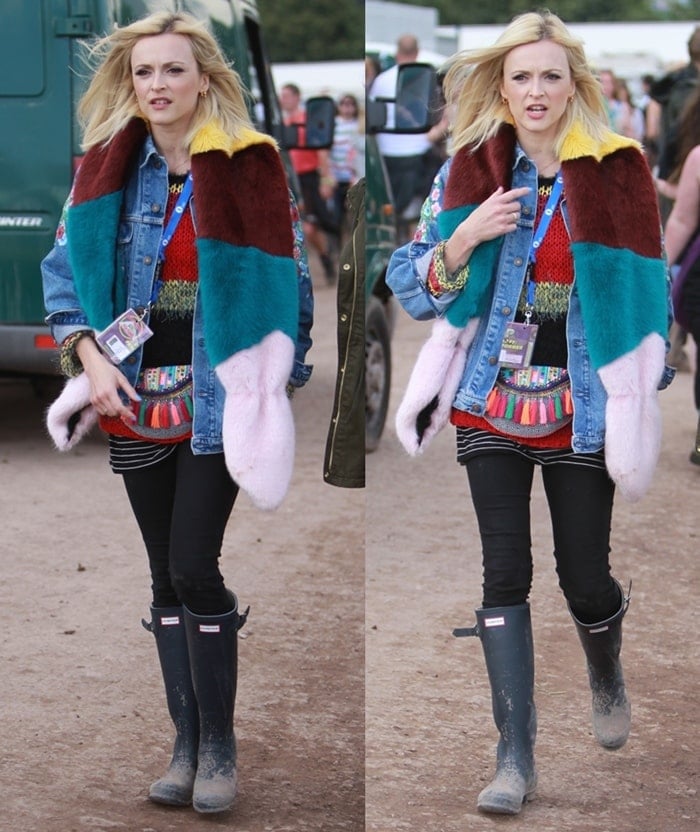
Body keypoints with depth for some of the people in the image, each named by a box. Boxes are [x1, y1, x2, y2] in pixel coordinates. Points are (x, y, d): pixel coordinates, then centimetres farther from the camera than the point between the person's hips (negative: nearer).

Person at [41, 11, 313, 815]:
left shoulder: (247, 167, -6)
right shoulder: (107, 170, 4)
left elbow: (284, 281, -2)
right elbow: (66, 270, 7)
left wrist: (271, 381, -5)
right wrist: (89, 356, -6)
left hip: (216, 396, -4)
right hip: (137, 399, 4)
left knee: (193, 568, -9)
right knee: (165, 577, 9)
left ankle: (219, 745, 6)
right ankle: (186, 744, 19)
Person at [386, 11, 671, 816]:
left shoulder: (617, 171, -4)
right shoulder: (469, 172, 0)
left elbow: (646, 291, 4)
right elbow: (413, 288, 1)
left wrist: (643, 393, 2)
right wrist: (465, 236, -16)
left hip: (582, 410, -1)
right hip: (492, 403, 1)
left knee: (584, 575, 5)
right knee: (505, 571, -3)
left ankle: (607, 676, 40)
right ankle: (516, 755, 4)